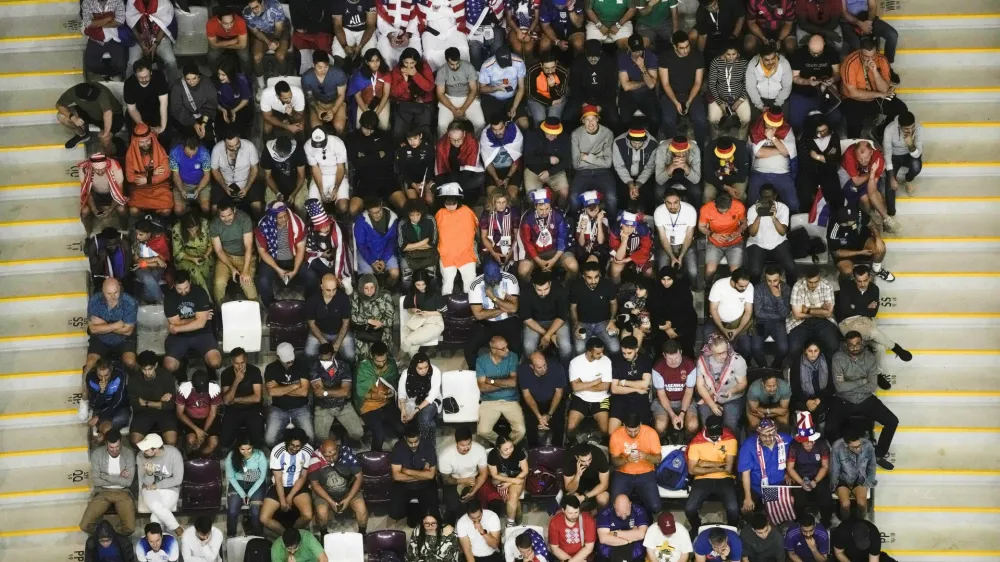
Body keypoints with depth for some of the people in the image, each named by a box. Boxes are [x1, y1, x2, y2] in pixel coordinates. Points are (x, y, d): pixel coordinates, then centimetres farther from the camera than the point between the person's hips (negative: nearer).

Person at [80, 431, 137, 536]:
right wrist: (119, 479, -11)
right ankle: (101, 525, 17)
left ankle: (114, 537, 13)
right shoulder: (97, 453, -7)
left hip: (123, 492, -1)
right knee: (85, 526, -18)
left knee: (129, 528, -23)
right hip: (102, 492, 1)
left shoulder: (129, 453, -7)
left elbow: (128, 482, -12)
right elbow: (95, 481, -9)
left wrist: (105, 476, -12)